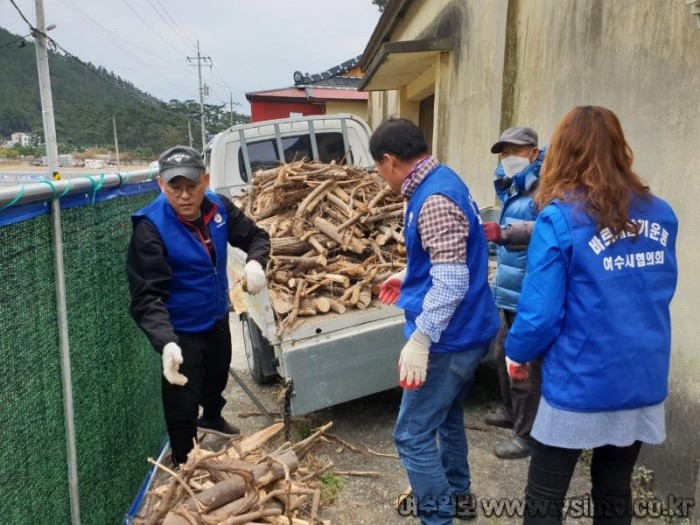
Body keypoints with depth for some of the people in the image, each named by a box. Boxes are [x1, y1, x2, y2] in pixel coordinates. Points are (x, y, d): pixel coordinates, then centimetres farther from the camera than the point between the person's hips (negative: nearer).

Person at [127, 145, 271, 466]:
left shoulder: (219, 207, -12)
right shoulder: (150, 229, -29)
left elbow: (256, 236, 0)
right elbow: (147, 297, -33)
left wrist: (255, 261, -24)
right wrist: (166, 342, -50)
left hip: (217, 317, 7)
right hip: (181, 330, -6)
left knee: (218, 375, 31)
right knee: (183, 405, 3)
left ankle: (212, 418, 63)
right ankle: (184, 463, 30)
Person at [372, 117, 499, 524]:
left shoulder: (434, 199, -24)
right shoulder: (443, 181, 8)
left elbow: (451, 282, -29)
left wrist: (418, 341, -28)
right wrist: (407, 278, 28)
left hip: (450, 338, -11)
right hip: (465, 331, 11)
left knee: (413, 435, 0)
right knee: (448, 415, 25)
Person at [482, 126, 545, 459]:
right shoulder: (514, 190, 14)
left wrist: (503, 233, -44)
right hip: (509, 293, 10)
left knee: (525, 365, -1)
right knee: (504, 356, 22)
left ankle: (527, 435, 14)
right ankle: (511, 412, 40)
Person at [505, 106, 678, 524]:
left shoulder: (559, 219, -16)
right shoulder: (661, 215, 0)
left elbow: (541, 311, -17)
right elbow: (662, 290, 14)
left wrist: (517, 353, 1)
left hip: (582, 384, -5)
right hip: (644, 381, 6)